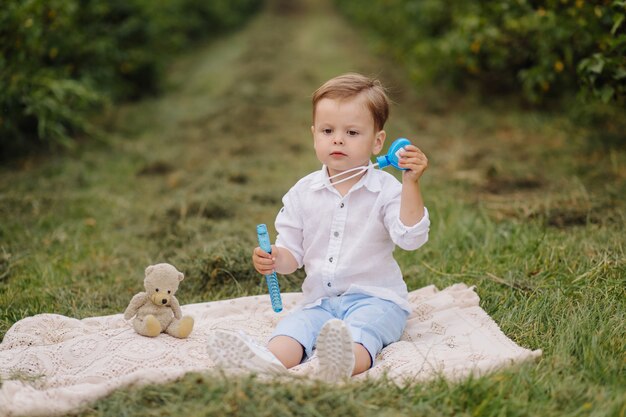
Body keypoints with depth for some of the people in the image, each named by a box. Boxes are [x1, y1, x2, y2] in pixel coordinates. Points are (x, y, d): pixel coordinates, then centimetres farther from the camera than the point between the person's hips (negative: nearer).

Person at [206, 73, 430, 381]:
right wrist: (274, 258, -14)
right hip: (320, 301, 3)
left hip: (374, 298, -3)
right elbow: (293, 251, 10)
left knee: (361, 330, -34)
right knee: (293, 325, -27)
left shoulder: (386, 189, -3)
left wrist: (411, 183, -23)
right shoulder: (303, 192, 7)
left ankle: (346, 362, -65)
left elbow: (410, 238, -16)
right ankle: (270, 362, -56)